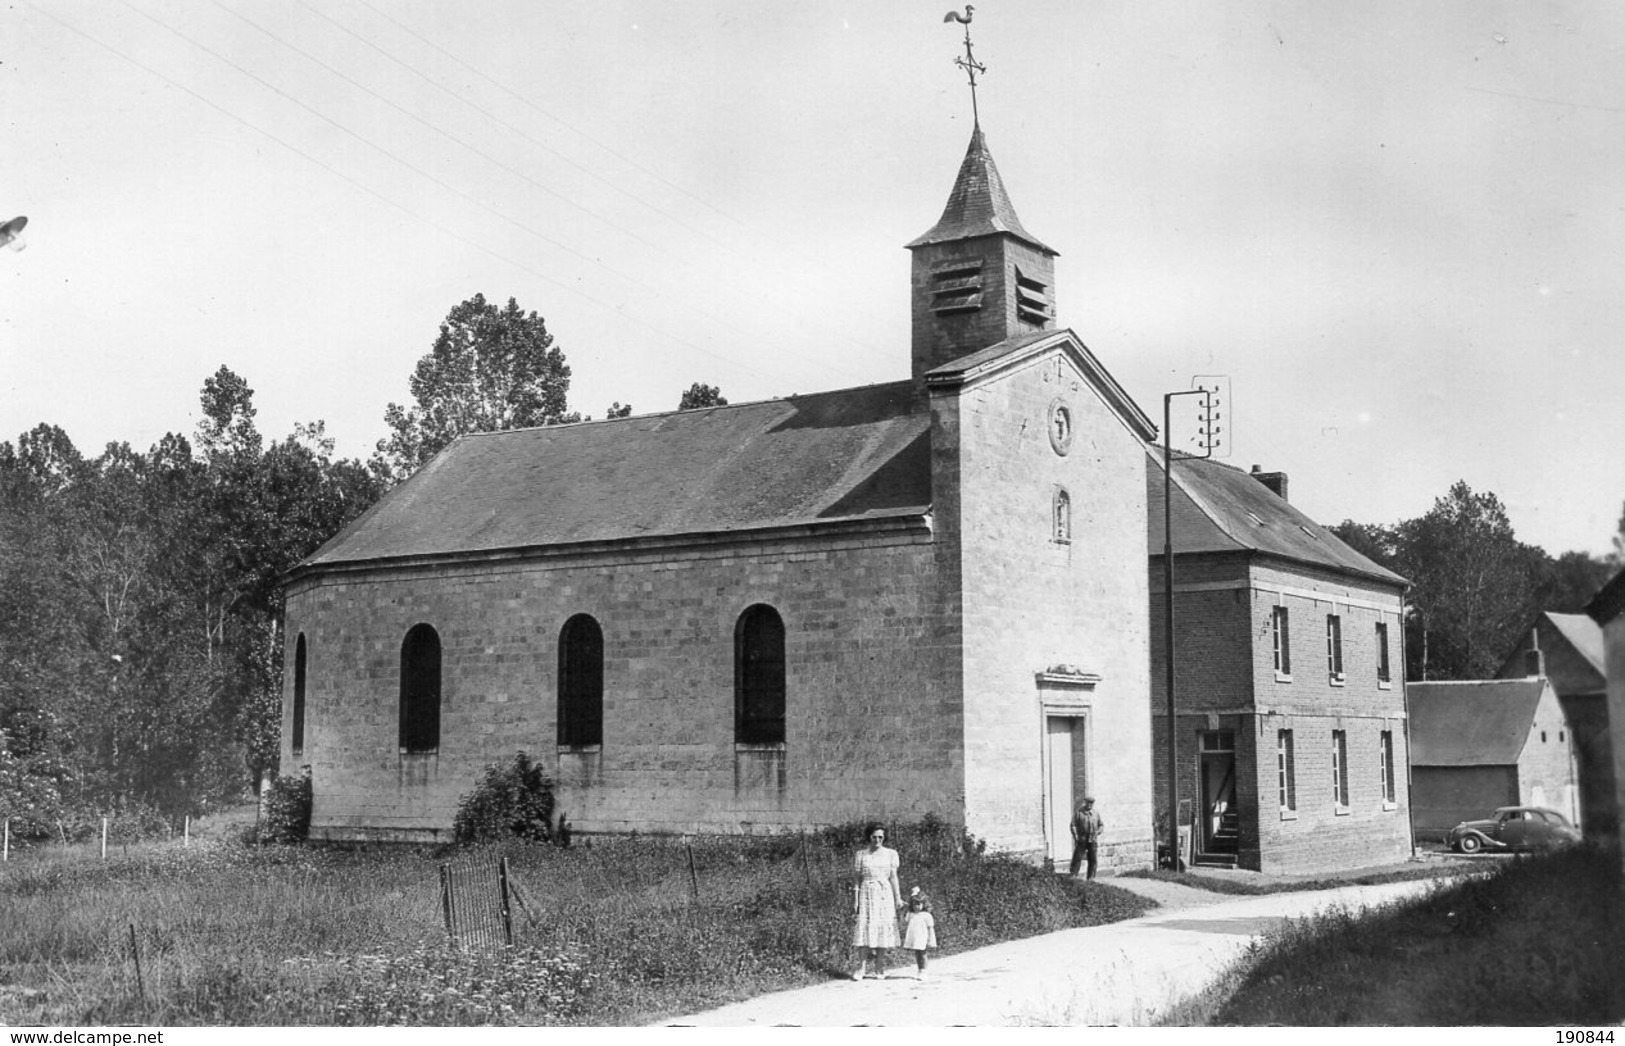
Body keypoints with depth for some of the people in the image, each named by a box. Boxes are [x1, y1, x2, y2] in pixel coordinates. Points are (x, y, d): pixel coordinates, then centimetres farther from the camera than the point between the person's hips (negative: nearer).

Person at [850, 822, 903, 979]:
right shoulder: (861, 855, 4)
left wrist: (898, 897, 2)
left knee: (882, 930, 1)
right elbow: (856, 879, 3)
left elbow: (893, 877, 7)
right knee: (864, 929, -8)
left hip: (884, 894, 1)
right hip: (866, 893, -1)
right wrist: (855, 900, -2)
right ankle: (862, 968, -10)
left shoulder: (890, 854, 7)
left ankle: (880, 968, 9)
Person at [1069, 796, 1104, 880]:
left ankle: (1091, 878, 12)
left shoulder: (1096, 814, 11)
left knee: (1093, 860, 4)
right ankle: (1073, 875, -6)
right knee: (1077, 858, -8)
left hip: (1093, 840, 3)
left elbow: (1102, 825, 12)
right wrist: (1075, 835, -14)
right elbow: (1073, 825, -3)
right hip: (1082, 840, -3)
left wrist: (1097, 832, -8)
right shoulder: (1079, 813, 0)